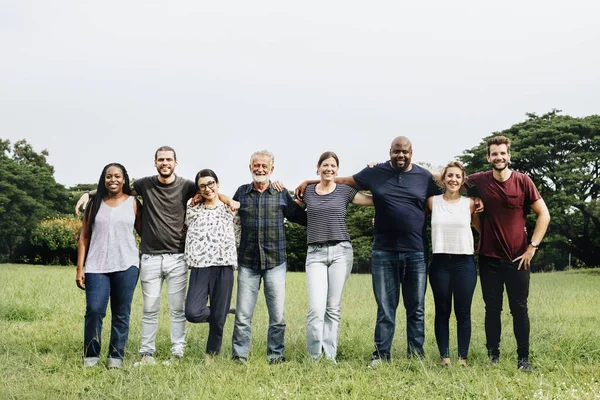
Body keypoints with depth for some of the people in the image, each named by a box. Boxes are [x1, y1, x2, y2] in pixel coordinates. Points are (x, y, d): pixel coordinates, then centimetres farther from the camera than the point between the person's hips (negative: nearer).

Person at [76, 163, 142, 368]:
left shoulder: (133, 203, 7)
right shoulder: (95, 203, 9)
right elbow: (84, 237, 8)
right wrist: (80, 267, 2)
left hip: (126, 266, 0)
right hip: (97, 266, 0)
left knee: (121, 313, 2)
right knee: (94, 310, -10)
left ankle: (116, 355, 12)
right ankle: (91, 355, 5)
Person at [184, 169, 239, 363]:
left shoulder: (230, 209, 10)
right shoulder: (192, 210, 11)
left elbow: (239, 235, 15)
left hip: (224, 267, 0)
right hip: (200, 267, 1)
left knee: (218, 317, 0)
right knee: (193, 313, -16)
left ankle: (211, 354, 22)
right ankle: (220, 314, 16)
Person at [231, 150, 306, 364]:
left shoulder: (282, 194, 6)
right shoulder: (241, 192, 9)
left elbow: (302, 218, 10)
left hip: (275, 262, 0)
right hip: (247, 263, 0)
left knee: (278, 315, 2)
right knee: (243, 315, 1)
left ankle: (275, 356, 15)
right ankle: (239, 357, 10)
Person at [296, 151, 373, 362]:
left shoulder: (345, 191, 6)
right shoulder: (307, 191, 9)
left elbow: (376, 200, 5)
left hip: (341, 251, 0)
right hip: (315, 253, 0)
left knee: (334, 308, 2)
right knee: (316, 309, -11)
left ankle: (330, 356, 11)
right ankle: (314, 357, 0)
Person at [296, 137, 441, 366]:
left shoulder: (424, 177, 6)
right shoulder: (375, 173, 6)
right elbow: (344, 181, 14)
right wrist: (309, 182, 13)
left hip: (416, 254, 1)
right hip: (384, 253, 0)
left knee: (416, 308, 7)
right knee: (385, 308, 4)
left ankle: (416, 354, 16)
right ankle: (381, 354, 12)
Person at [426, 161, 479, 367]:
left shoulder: (470, 203, 5)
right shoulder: (432, 202, 5)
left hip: (465, 263, 0)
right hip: (440, 263, 0)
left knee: (463, 312, 2)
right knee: (442, 312, 4)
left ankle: (463, 358, 10)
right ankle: (444, 357, 11)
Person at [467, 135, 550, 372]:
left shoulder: (522, 181, -5)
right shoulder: (477, 182, -3)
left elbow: (543, 214, 1)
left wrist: (532, 246, -7)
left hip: (518, 258, -1)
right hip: (489, 257, 1)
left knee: (519, 309, 3)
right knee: (492, 309, 7)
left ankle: (523, 359, 11)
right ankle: (493, 357, 14)